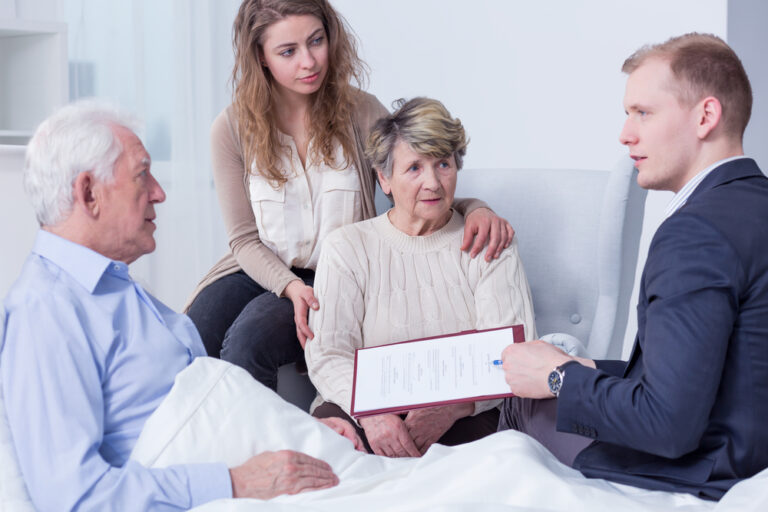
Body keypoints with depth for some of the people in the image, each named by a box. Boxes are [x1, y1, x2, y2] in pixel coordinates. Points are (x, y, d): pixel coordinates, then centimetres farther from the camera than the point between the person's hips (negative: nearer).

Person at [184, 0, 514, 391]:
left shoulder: (360, 113, -3)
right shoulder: (233, 128, -2)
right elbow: (245, 238, -2)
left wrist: (473, 209, -25)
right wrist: (290, 286, -21)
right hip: (261, 271, 2)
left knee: (250, 337, -30)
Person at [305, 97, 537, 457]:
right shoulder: (347, 248, 10)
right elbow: (328, 354, -1)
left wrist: (452, 406, -23)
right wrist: (370, 411, -24)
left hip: (463, 417, 1)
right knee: (328, 423, -35)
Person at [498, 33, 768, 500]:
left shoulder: (696, 232, -26)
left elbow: (669, 425, -29)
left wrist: (561, 377, -14)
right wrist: (590, 372, 11)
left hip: (698, 476, -9)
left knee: (524, 402, 11)